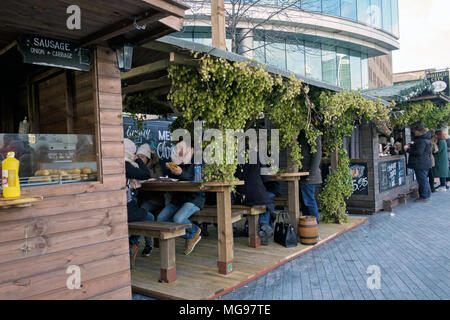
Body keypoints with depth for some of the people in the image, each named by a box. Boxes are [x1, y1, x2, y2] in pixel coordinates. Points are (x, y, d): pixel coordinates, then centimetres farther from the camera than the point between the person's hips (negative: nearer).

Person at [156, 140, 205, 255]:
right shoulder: (176, 164, 15)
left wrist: (181, 173, -38)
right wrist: (172, 172, -6)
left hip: (194, 198, -7)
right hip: (177, 199, 7)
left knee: (178, 218, -31)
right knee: (160, 218, -14)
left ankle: (195, 231, 5)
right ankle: (190, 237, 0)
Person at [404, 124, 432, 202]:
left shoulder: (421, 140, -20)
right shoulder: (425, 138, 13)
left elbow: (419, 152, -25)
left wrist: (408, 150, -19)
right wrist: (410, 145, 11)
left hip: (421, 164, -11)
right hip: (425, 163, 11)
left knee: (422, 180, -4)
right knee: (424, 179, 19)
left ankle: (424, 197, 1)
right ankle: (427, 194, 29)